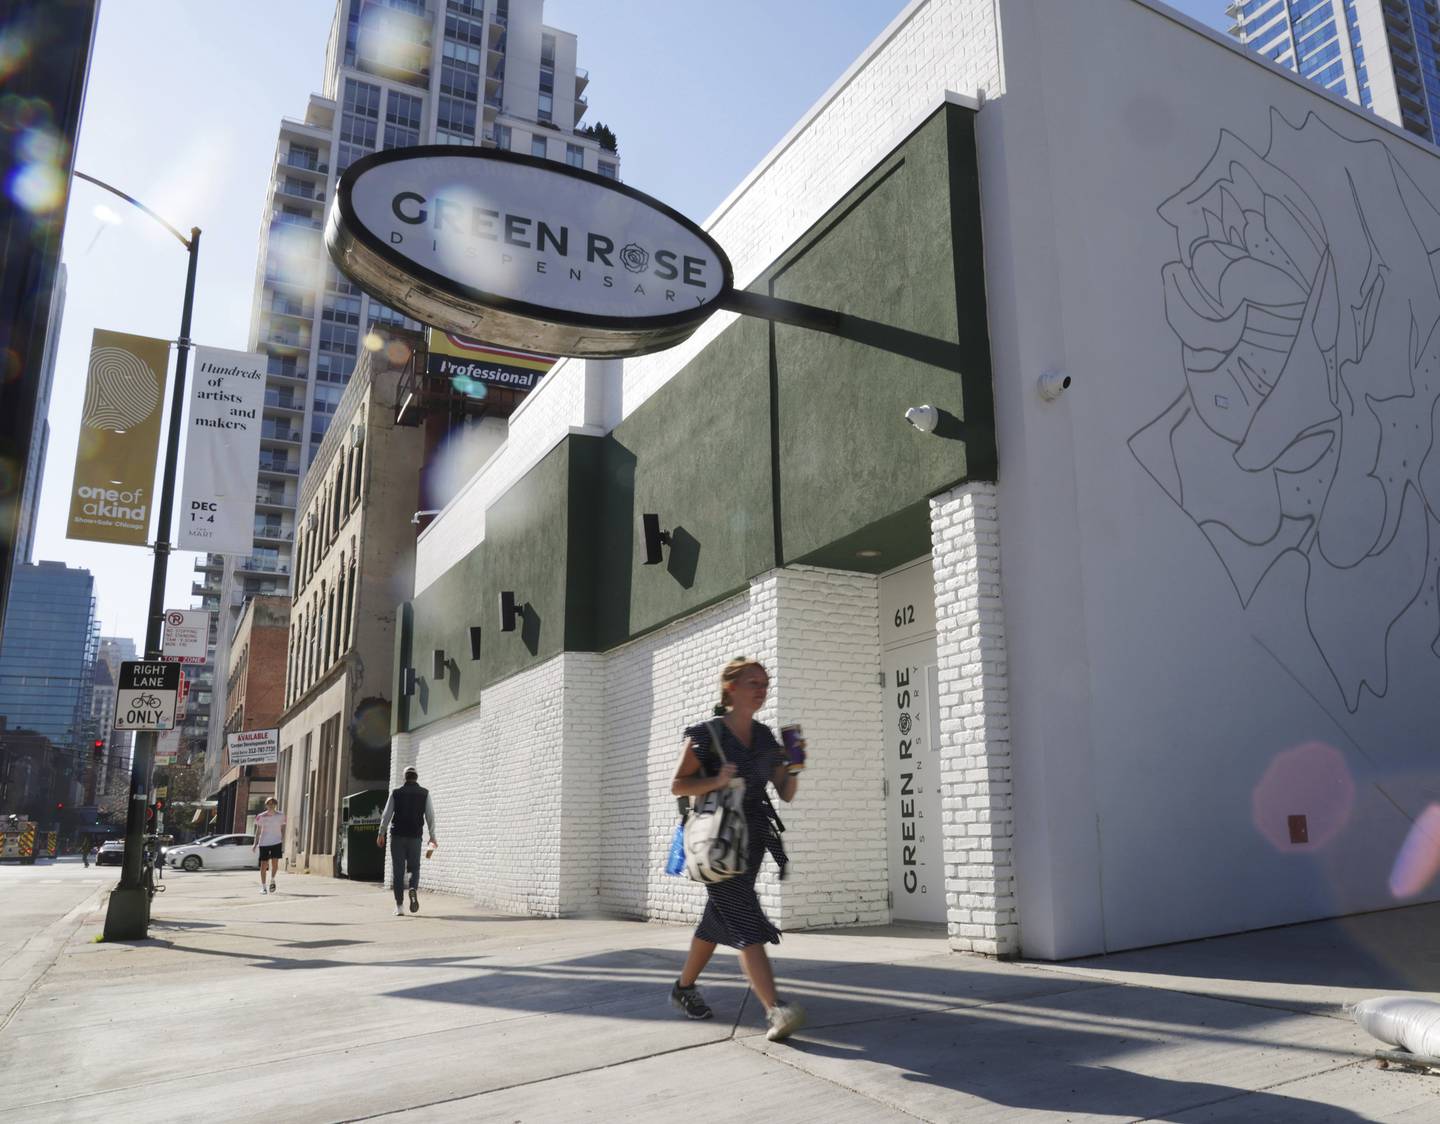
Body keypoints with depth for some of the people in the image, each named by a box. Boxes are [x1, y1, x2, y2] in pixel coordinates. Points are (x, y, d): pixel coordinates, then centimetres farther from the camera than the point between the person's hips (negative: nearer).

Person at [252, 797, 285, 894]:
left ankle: (272, 880, 16)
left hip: (277, 842, 0)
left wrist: (283, 843, 2)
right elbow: (258, 831, 5)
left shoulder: (280, 815, 0)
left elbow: (283, 830, 6)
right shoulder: (261, 817, -1)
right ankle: (263, 887, 12)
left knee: (275, 863, -11)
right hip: (264, 843, 0)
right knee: (263, 864, 0)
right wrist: (255, 844, -2)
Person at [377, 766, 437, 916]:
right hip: (415, 836, 0)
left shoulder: (396, 793, 1)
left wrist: (381, 833, 13)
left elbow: (386, 814, 1)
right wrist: (432, 836, 7)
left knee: (398, 870, 6)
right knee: (414, 868, 13)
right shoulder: (424, 793, 2)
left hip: (398, 836, 0)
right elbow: (430, 816, 0)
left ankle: (399, 905, 2)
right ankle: (414, 889, -18)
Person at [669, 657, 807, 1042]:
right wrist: (716, 781, -21)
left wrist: (794, 766, -11)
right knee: (746, 925, -16)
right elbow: (677, 785, -5)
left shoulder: (766, 738, 9)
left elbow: (786, 794, 9)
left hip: (752, 838, 7)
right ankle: (775, 1011, -24)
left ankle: (684, 988, 35)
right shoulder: (705, 735, -7)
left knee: (719, 920, 17)